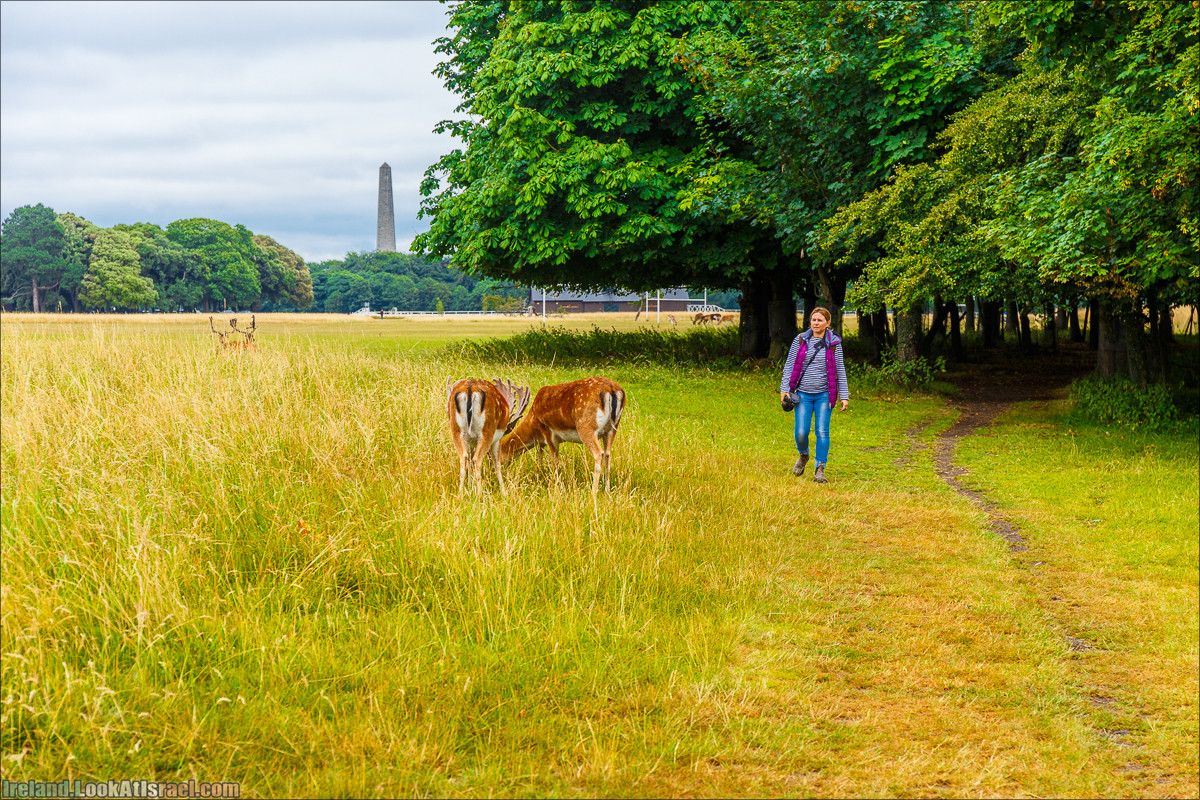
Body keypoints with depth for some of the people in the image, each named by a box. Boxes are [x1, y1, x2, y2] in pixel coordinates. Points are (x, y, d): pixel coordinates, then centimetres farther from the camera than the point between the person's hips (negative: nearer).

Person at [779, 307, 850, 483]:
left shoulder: (834, 343, 1)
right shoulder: (800, 340, 3)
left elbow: (840, 370, 4)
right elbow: (789, 365, 6)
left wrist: (844, 396, 1)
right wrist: (784, 388, -1)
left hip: (824, 394, -1)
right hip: (803, 394, 1)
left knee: (822, 432, -6)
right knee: (801, 432, -4)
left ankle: (820, 469, 2)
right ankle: (803, 455, 28)